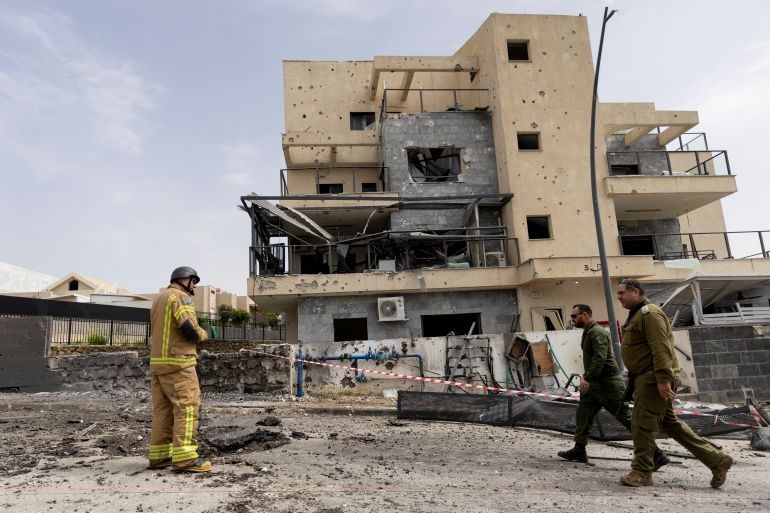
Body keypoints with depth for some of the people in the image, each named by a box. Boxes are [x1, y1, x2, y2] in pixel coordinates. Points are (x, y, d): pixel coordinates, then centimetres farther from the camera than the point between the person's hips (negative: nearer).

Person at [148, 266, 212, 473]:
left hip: (157, 362, 9)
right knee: (187, 407, -8)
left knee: (162, 409, 11)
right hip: (177, 363, -9)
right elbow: (190, 328, -19)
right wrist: (203, 334, 1)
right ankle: (185, 458, -11)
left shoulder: (159, 299, 21)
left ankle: (159, 456, 14)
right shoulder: (180, 296, -8)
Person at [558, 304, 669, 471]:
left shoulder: (597, 332, -16)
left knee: (627, 418, -5)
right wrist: (585, 376, 17)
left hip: (608, 383, -10)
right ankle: (579, 450, 17)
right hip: (596, 384, 10)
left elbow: (600, 357, -26)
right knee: (583, 413, 11)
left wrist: (588, 378, -28)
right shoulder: (588, 332, 16)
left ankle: (656, 454, 4)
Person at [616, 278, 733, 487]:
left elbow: (661, 348, -23)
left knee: (642, 423, -4)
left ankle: (642, 473, 7)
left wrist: (663, 380, -27)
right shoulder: (636, 315, 18)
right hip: (647, 378, 11)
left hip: (654, 378, -11)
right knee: (668, 422, 16)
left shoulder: (649, 313, -14)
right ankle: (717, 460, 24)